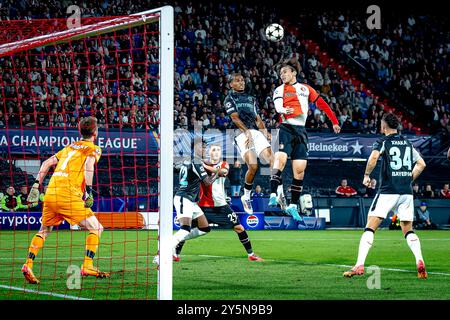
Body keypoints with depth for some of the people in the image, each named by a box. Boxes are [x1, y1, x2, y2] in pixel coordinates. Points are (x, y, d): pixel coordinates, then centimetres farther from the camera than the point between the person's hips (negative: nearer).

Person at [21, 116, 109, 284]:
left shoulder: (69, 147, 25)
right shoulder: (94, 149, 8)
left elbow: (47, 163, 21)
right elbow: (89, 163, -14)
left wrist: (36, 185, 22)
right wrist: (88, 190, -17)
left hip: (50, 193, 6)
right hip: (69, 194, -6)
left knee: (44, 230, 24)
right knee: (96, 228, 1)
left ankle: (28, 264, 11)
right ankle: (87, 266, -12)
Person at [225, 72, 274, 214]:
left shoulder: (251, 99, 28)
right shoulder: (229, 99, 9)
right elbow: (235, 118, -5)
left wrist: (264, 130, 3)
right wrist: (247, 132, -20)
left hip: (256, 132, 6)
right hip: (242, 134, -6)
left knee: (272, 160, -16)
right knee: (253, 166, -19)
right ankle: (246, 197, 1)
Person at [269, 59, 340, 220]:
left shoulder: (306, 89, 18)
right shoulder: (280, 90, 10)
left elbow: (322, 104, 23)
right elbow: (278, 106, -10)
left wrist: (334, 122, 21)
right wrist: (284, 110, -33)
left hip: (301, 131, 3)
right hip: (286, 128, -3)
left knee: (299, 170, -1)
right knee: (280, 158, -26)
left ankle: (293, 206, 7)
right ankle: (274, 195, -29)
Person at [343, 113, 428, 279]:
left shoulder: (383, 142, 0)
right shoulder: (408, 144, 16)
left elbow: (373, 157, -17)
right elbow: (421, 164, 18)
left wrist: (366, 175, -3)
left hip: (387, 191, -4)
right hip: (406, 193, 4)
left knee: (370, 228, -4)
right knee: (408, 230, 12)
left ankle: (359, 265, -14)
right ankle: (419, 261, -10)